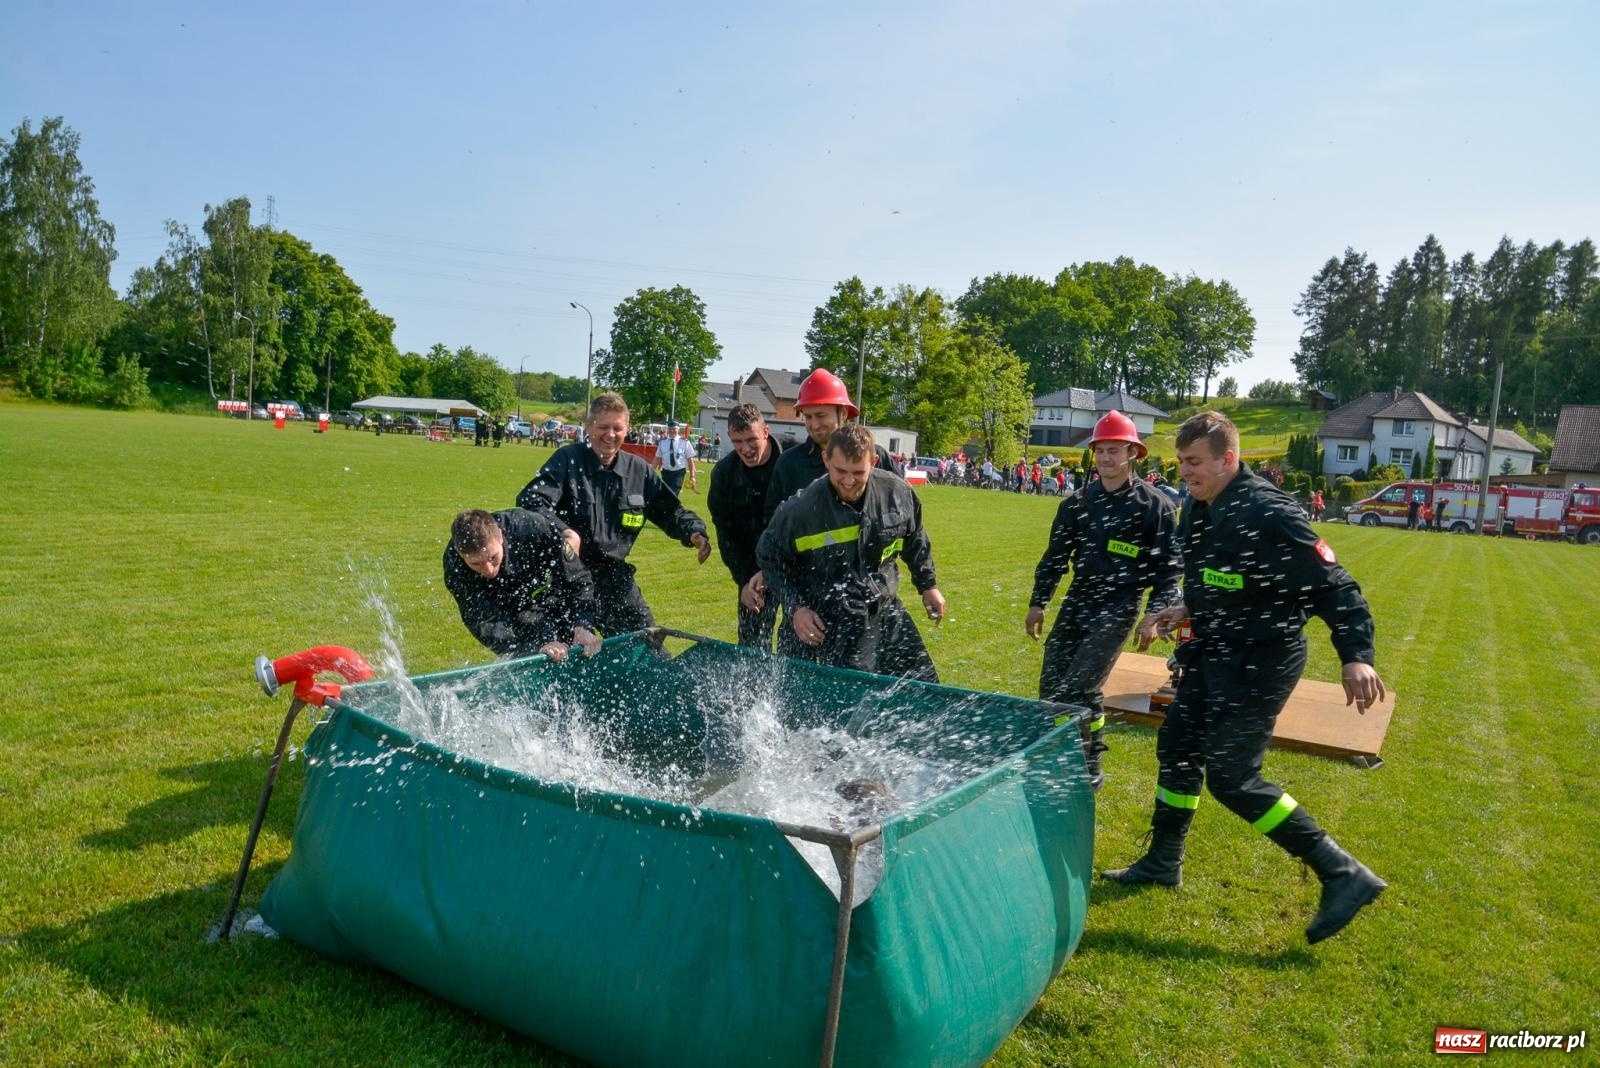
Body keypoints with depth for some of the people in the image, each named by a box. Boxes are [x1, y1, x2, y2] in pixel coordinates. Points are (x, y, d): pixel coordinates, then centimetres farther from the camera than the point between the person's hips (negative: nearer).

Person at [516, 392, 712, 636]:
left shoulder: (638, 470, 4)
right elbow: (530, 500, -22)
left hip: (614, 576, 5)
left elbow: (670, 510, 12)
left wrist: (693, 532, -9)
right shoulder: (567, 460, -10)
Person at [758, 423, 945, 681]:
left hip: (887, 611, 5)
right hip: (835, 626, -4)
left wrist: (928, 585, 18)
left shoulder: (897, 493, -9)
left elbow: (915, 540, 13)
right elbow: (770, 558, -2)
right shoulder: (800, 510, -18)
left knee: (925, 688, 10)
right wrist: (795, 608, -10)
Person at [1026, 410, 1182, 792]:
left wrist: (1155, 613, -14)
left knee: (1078, 689, -13)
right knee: (1051, 686, 4)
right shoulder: (1077, 503, 8)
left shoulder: (1155, 506, -5)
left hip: (1117, 610, -5)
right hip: (1076, 604, 6)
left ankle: (1088, 767, 5)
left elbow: (1169, 566, -4)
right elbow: (1055, 556, 15)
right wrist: (1038, 602, 14)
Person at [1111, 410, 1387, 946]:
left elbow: (1333, 586, -24)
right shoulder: (1198, 510, 5)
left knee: (1231, 776, -8)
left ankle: (1343, 875, 4)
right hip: (1213, 653, 9)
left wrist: (1356, 656, -33)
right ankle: (1163, 862, 34)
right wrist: (1183, 612, 6)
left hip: (1260, 660, -9)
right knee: (1176, 746, 16)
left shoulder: (1267, 513, -23)